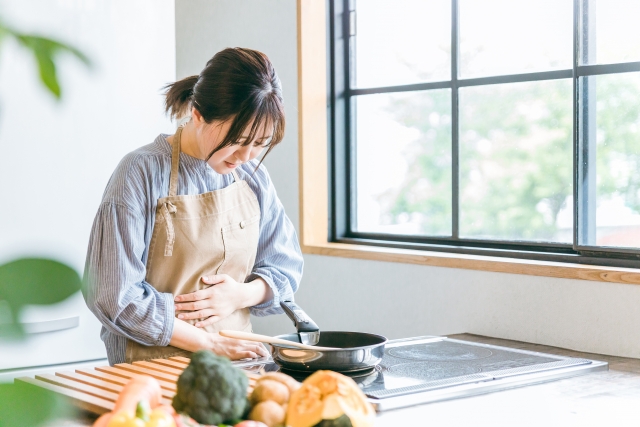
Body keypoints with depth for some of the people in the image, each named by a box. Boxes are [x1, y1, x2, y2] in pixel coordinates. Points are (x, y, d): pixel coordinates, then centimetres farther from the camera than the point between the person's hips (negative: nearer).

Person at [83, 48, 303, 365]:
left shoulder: (252, 176, 8)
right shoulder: (142, 173, -8)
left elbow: (284, 269, 16)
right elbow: (116, 295, -12)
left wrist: (242, 294, -5)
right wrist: (210, 344, -11)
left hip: (236, 368, 4)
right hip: (154, 369, -4)